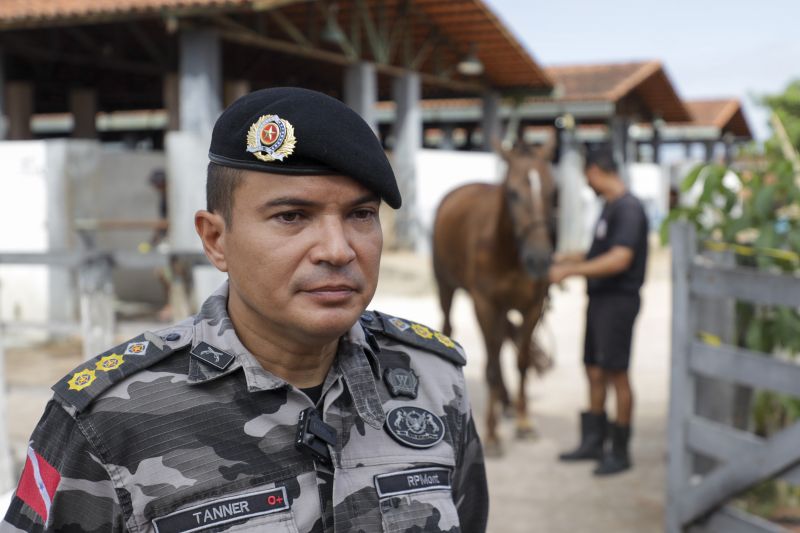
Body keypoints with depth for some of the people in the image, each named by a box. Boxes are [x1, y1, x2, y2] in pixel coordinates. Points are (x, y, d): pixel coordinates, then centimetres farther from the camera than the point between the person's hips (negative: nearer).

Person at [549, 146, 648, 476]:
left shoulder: (628, 208, -17)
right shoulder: (609, 206, 14)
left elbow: (619, 259, -25)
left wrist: (571, 271, -23)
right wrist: (572, 259, 15)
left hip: (618, 300, -10)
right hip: (599, 298, 10)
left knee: (616, 374, -2)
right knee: (594, 371, 15)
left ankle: (620, 452, 8)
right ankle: (593, 442, 27)